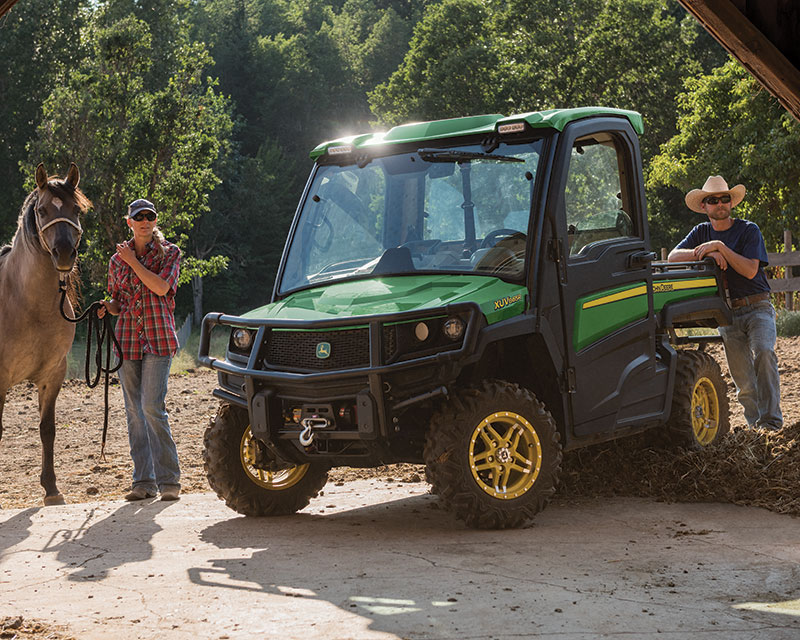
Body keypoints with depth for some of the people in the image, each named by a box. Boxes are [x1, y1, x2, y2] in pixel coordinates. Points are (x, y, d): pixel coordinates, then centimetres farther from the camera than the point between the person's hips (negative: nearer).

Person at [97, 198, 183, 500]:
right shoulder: (117, 260, 13)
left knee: (152, 407, -14)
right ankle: (144, 481, 9)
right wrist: (106, 307, -2)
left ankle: (169, 480, -7)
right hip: (127, 338, 4)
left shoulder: (169, 253, 3)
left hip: (158, 338, -4)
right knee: (134, 412, 4)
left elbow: (161, 287, -14)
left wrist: (133, 261, -10)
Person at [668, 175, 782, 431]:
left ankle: (771, 421, -28)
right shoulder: (702, 232, 10)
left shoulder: (748, 230, -2)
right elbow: (673, 256, -3)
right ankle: (754, 424, 11)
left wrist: (720, 247, -21)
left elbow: (750, 270, -14)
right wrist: (706, 254, -17)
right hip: (727, 314, 3)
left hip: (757, 307, -3)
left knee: (763, 352, -27)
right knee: (742, 379, 0)